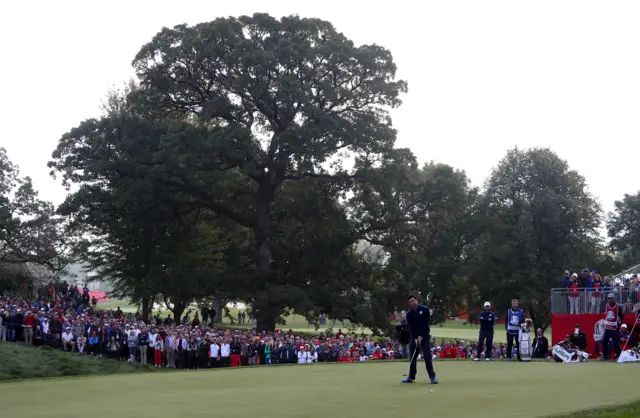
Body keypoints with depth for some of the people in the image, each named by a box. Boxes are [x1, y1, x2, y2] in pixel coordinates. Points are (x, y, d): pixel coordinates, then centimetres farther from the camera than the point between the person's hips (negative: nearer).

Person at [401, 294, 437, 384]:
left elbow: (426, 324, -11)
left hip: (424, 336, -4)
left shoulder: (425, 310, -7)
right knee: (413, 357, 4)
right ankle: (411, 377, 10)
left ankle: (432, 377, -10)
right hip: (414, 337, 4)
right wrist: (416, 338, -17)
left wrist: (421, 336, -15)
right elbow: (410, 327, -5)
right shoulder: (409, 314, 2)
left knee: (427, 357, -11)